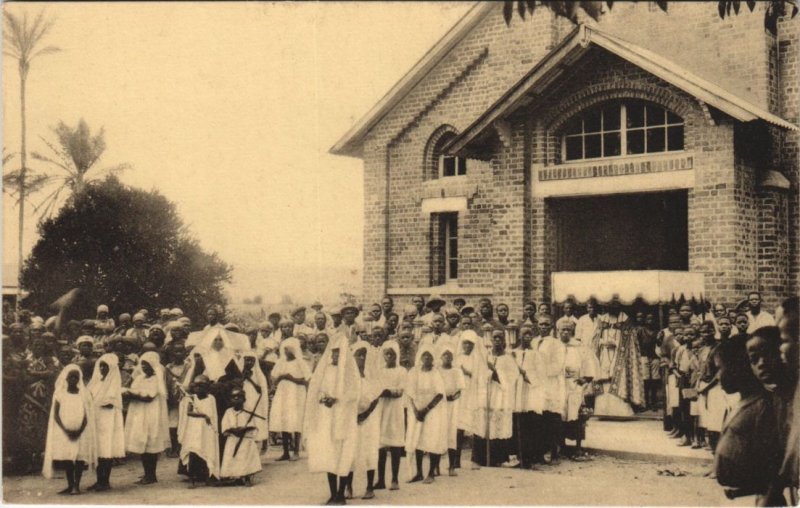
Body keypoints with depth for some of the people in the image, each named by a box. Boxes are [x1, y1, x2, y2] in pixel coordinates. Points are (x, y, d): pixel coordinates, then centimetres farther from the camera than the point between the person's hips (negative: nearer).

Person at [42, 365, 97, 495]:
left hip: (80, 432, 0)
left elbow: (87, 415, 1)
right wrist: (65, 430, -14)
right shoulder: (60, 393, 3)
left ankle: (76, 486, -4)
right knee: (66, 458, -1)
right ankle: (70, 485, 8)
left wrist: (80, 430, -14)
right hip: (64, 431, 0)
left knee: (79, 457, -6)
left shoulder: (84, 394, 4)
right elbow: (55, 415, -1)